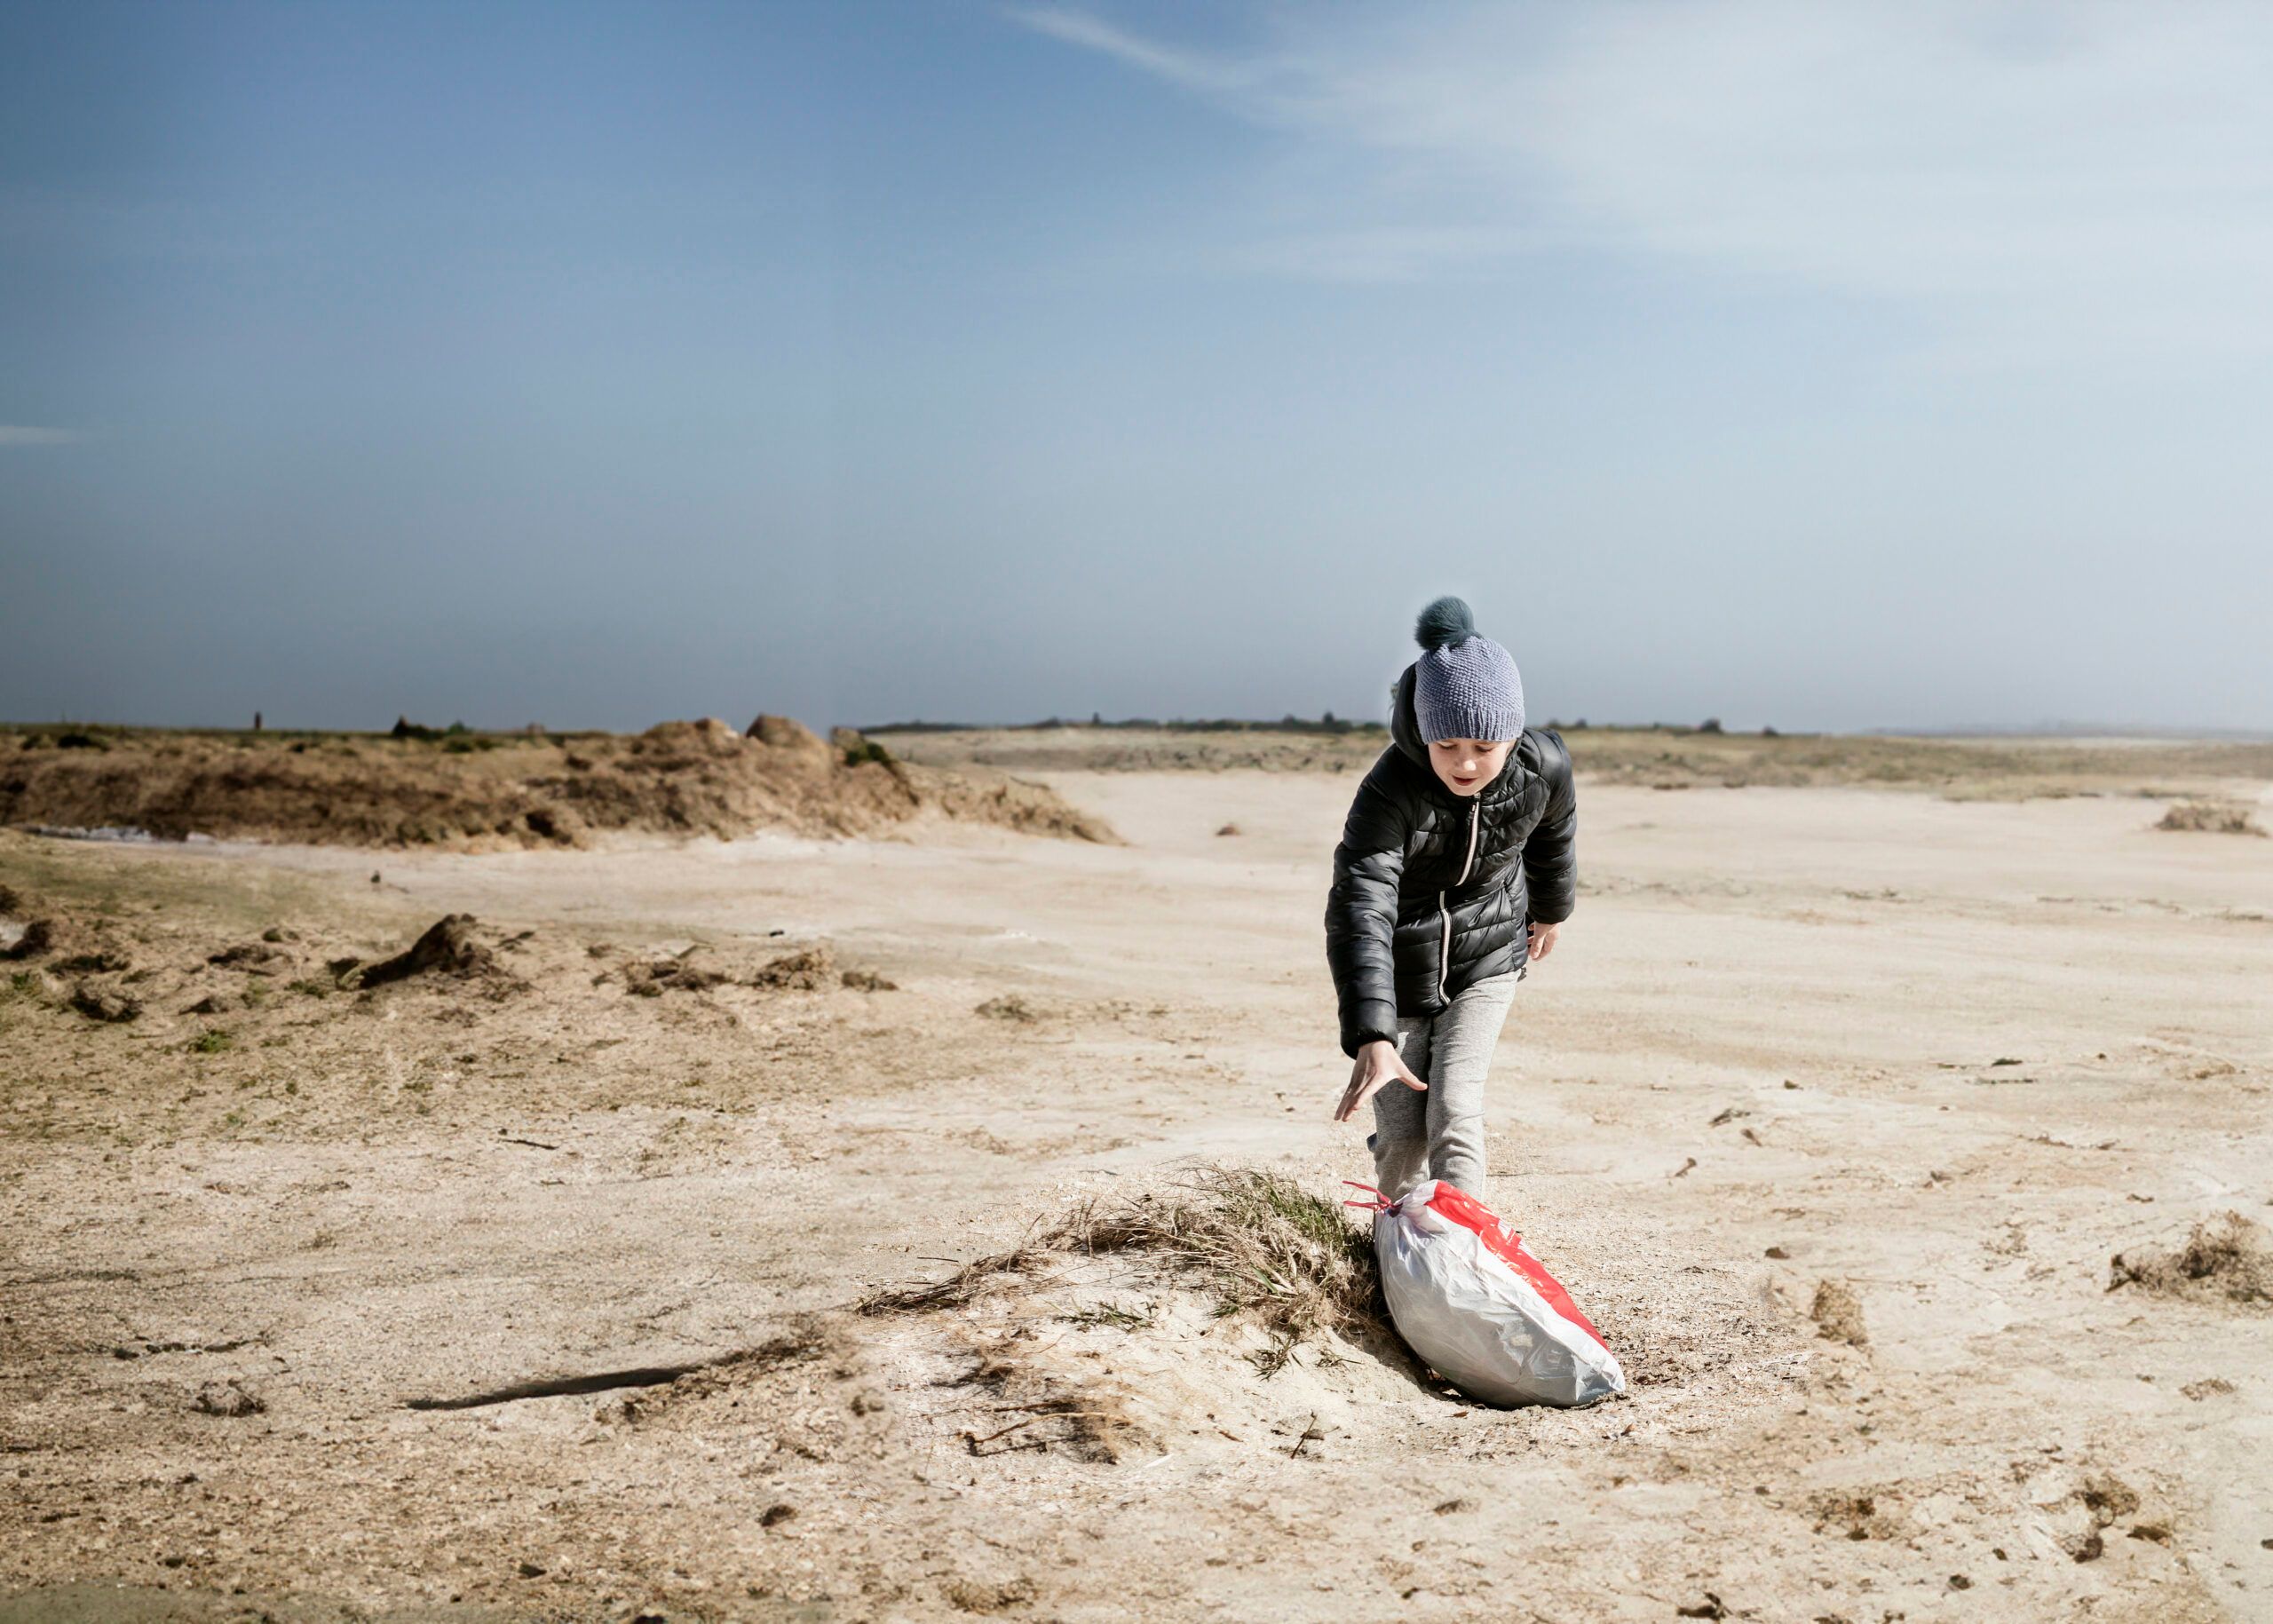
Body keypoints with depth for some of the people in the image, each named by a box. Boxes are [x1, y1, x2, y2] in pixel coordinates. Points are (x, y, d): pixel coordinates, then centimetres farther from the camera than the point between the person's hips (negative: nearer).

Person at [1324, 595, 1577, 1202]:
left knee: (1454, 1111, -14)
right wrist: (1370, 1038, -52)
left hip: (1485, 959, 2)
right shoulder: (1390, 791, -32)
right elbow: (1359, 913, -41)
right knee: (1402, 1134, 1)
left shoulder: (1543, 769, -20)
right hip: (1398, 971, -2)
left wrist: (1550, 908, 26)